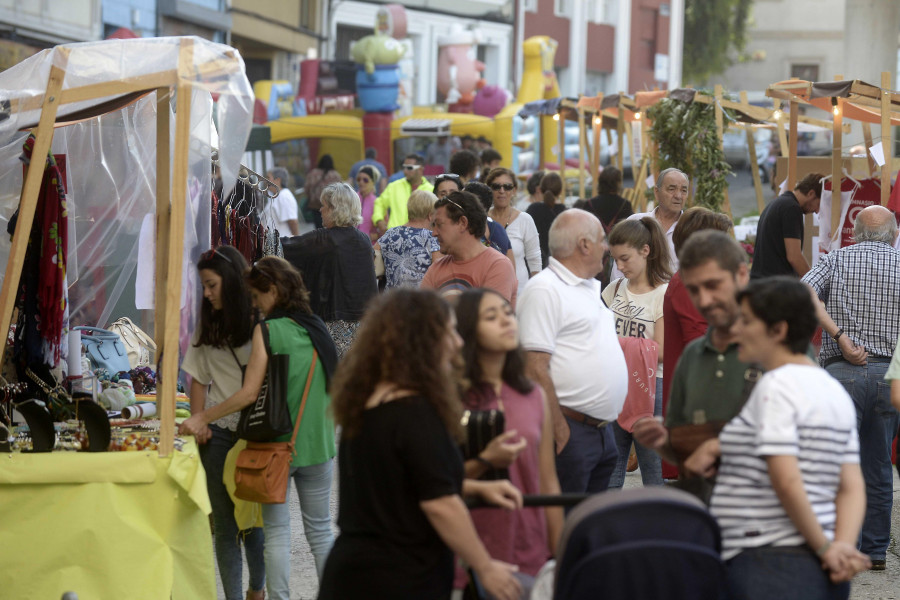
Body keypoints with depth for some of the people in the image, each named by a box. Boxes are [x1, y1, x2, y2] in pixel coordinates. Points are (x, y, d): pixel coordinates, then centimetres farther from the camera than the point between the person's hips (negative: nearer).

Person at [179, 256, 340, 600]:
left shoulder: (267, 330, -11)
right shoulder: (316, 327, 6)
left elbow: (249, 393, -15)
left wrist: (203, 418, -9)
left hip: (277, 443, -5)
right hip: (318, 443, 5)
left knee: (277, 531, 3)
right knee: (320, 530, 12)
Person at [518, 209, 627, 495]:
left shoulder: (590, 288, 19)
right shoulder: (544, 290, -11)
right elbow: (535, 369, -18)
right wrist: (560, 434, -20)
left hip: (603, 431, 9)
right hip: (572, 430, -9)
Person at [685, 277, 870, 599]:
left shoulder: (776, 386, -12)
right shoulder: (835, 391, 16)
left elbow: (786, 482, -19)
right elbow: (852, 488, 9)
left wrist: (824, 548, -10)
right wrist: (843, 545, -4)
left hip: (771, 564, -10)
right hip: (815, 571, 10)